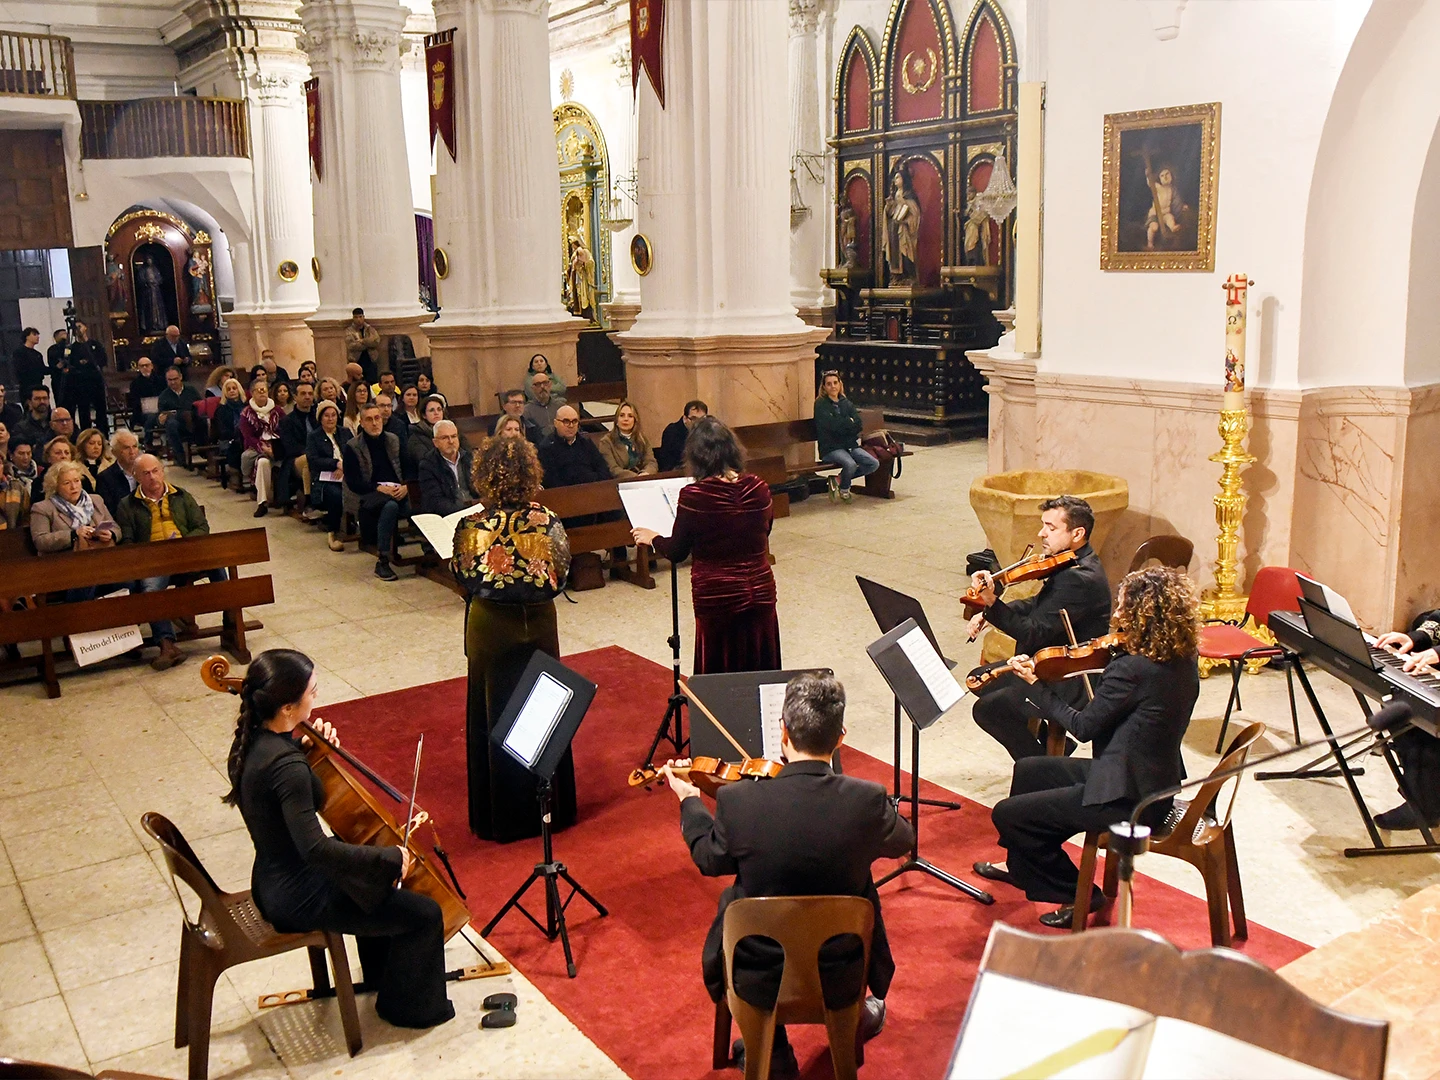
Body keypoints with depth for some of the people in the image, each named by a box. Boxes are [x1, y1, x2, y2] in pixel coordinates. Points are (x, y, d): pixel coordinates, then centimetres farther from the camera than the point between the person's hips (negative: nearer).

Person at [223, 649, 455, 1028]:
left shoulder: (254, 741, -4)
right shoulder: (286, 765, -32)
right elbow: (315, 847, -34)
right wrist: (391, 857, -26)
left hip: (277, 880, 10)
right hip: (298, 898, -10)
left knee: (380, 880, 32)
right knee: (424, 913, -3)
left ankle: (380, 973, 47)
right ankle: (409, 1006, 20)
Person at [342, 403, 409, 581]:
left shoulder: (394, 440, 14)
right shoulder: (352, 447, 2)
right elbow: (352, 482, -5)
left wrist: (405, 486, -9)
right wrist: (379, 488, -18)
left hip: (398, 491, 4)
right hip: (370, 495, -4)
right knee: (390, 505, -38)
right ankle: (382, 562, -33)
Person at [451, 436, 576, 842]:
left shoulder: (470, 527, -17)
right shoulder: (548, 523, -15)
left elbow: (463, 578, -4)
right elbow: (561, 576, -4)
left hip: (491, 628, -1)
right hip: (538, 625, 1)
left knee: (494, 717, 13)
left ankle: (503, 817, 22)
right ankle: (550, 809, 29)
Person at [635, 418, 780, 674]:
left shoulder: (693, 495, -14)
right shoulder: (759, 488, -4)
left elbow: (676, 552, -4)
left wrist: (652, 538, 15)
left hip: (716, 597, -3)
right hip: (760, 592, 4)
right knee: (761, 676, 16)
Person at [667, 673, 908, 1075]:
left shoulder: (736, 800, -23)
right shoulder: (868, 800, -21)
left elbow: (711, 861, -1)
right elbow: (902, 841, 2)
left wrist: (689, 801, 16)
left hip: (759, 980, -1)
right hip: (841, 977, 1)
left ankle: (771, 1053, 36)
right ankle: (854, 1019, 50)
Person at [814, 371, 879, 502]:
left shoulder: (847, 403, 14)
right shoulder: (820, 404, -2)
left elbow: (859, 425, 2)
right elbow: (832, 425, -16)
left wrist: (842, 424, -11)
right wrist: (850, 422, -3)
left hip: (850, 445, 6)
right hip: (830, 448, -6)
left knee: (874, 463, -14)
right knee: (850, 464, -34)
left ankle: (838, 479, -2)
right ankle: (844, 489, -2)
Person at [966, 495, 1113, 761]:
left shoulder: (1080, 579, -27)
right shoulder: (1069, 565, 5)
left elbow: (1034, 634, -30)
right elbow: (1040, 607, 19)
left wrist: (991, 602, -39)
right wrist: (989, 613, 5)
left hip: (1071, 683, -11)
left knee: (987, 709, -18)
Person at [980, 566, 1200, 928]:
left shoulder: (1133, 669, -28)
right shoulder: (1183, 661, -1)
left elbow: (1083, 727, -17)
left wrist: (1033, 683, -7)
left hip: (1129, 797, -10)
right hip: (1155, 783, 10)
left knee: (1007, 814, -1)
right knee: (1028, 770, 25)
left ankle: (1080, 895, 11)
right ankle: (1019, 865, 45)